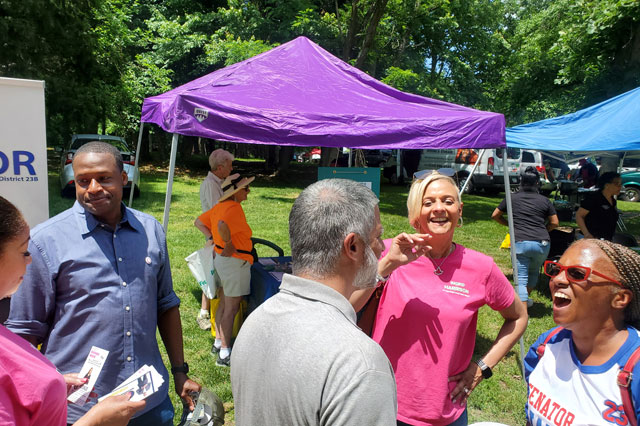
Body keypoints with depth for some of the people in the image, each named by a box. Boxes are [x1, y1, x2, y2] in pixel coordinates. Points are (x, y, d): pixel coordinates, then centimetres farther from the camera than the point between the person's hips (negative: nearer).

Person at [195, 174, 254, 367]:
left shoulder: (220, 206, 8)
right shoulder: (234, 208, -21)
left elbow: (199, 222, 17)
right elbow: (223, 225, -41)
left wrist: (212, 238, 11)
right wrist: (229, 245, -26)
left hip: (221, 259, 10)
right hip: (235, 262, -10)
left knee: (224, 304, 22)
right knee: (231, 308, 0)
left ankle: (218, 342, 35)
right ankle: (224, 354, 10)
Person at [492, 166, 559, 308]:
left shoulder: (512, 198, 9)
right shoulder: (544, 200, 9)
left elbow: (495, 215, 16)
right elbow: (554, 223, 12)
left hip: (520, 242, -2)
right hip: (542, 243, 2)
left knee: (521, 279, -4)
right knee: (534, 272, 26)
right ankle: (526, 299, 44)